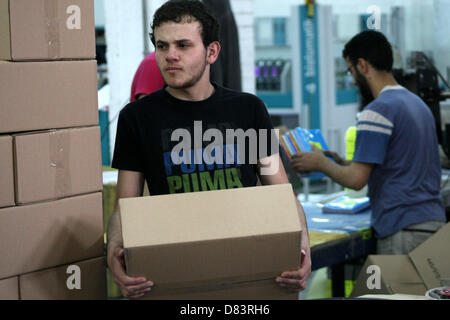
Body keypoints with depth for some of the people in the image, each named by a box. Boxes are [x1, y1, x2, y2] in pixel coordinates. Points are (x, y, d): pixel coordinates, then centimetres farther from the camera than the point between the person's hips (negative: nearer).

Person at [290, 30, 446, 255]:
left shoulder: (378, 110, -13)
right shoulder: (418, 104, 16)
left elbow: (356, 179, -17)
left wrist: (321, 163, 1)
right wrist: (342, 163, 18)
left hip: (404, 229, -9)